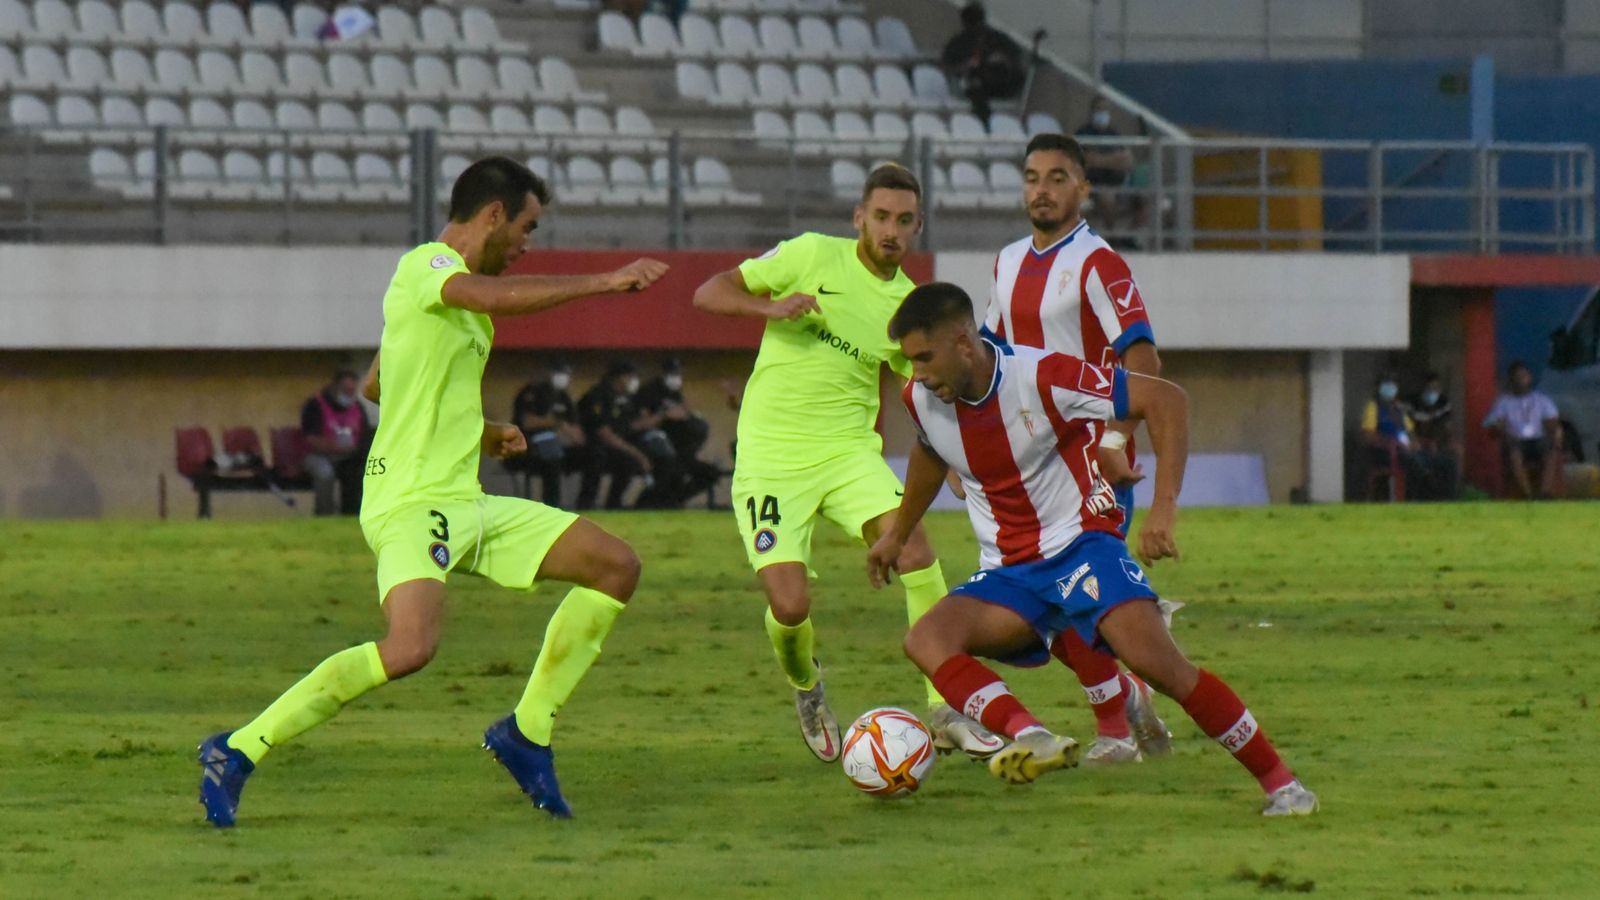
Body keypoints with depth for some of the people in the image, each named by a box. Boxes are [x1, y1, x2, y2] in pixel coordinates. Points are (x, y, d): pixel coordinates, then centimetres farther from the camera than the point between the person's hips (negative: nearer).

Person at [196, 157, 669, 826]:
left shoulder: (452, 285, 21)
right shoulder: (426, 267, -9)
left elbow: (375, 386, 32)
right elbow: (498, 298, -32)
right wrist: (600, 282, -27)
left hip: (465, 504, 10)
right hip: (411, 501, -10)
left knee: (616, 566, 8)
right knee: (410, 648, -32)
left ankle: (527, 733, 11)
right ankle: (237, 752, -19)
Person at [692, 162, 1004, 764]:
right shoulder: (813, 256, -2)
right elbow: (709, 294, -2)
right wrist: (770, 307, -21)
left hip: (848, 449, 3)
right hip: (771, 458, -3)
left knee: (912, 543, -25)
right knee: (790, 607, -16)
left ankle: (946, 713, -16)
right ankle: (805, 687, 23)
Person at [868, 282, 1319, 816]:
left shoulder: (1043, 377, -20)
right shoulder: (922, 400, -2)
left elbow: (1166, 400, -19)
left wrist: (1164, 509, -27)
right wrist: (897, 534, 35)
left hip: (1079, 544, -5)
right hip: (1008, 573, 5)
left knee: (1156, 661, -26)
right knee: (925, 640, -24)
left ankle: (1280, 784, -14)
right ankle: (1031, 738, -45)